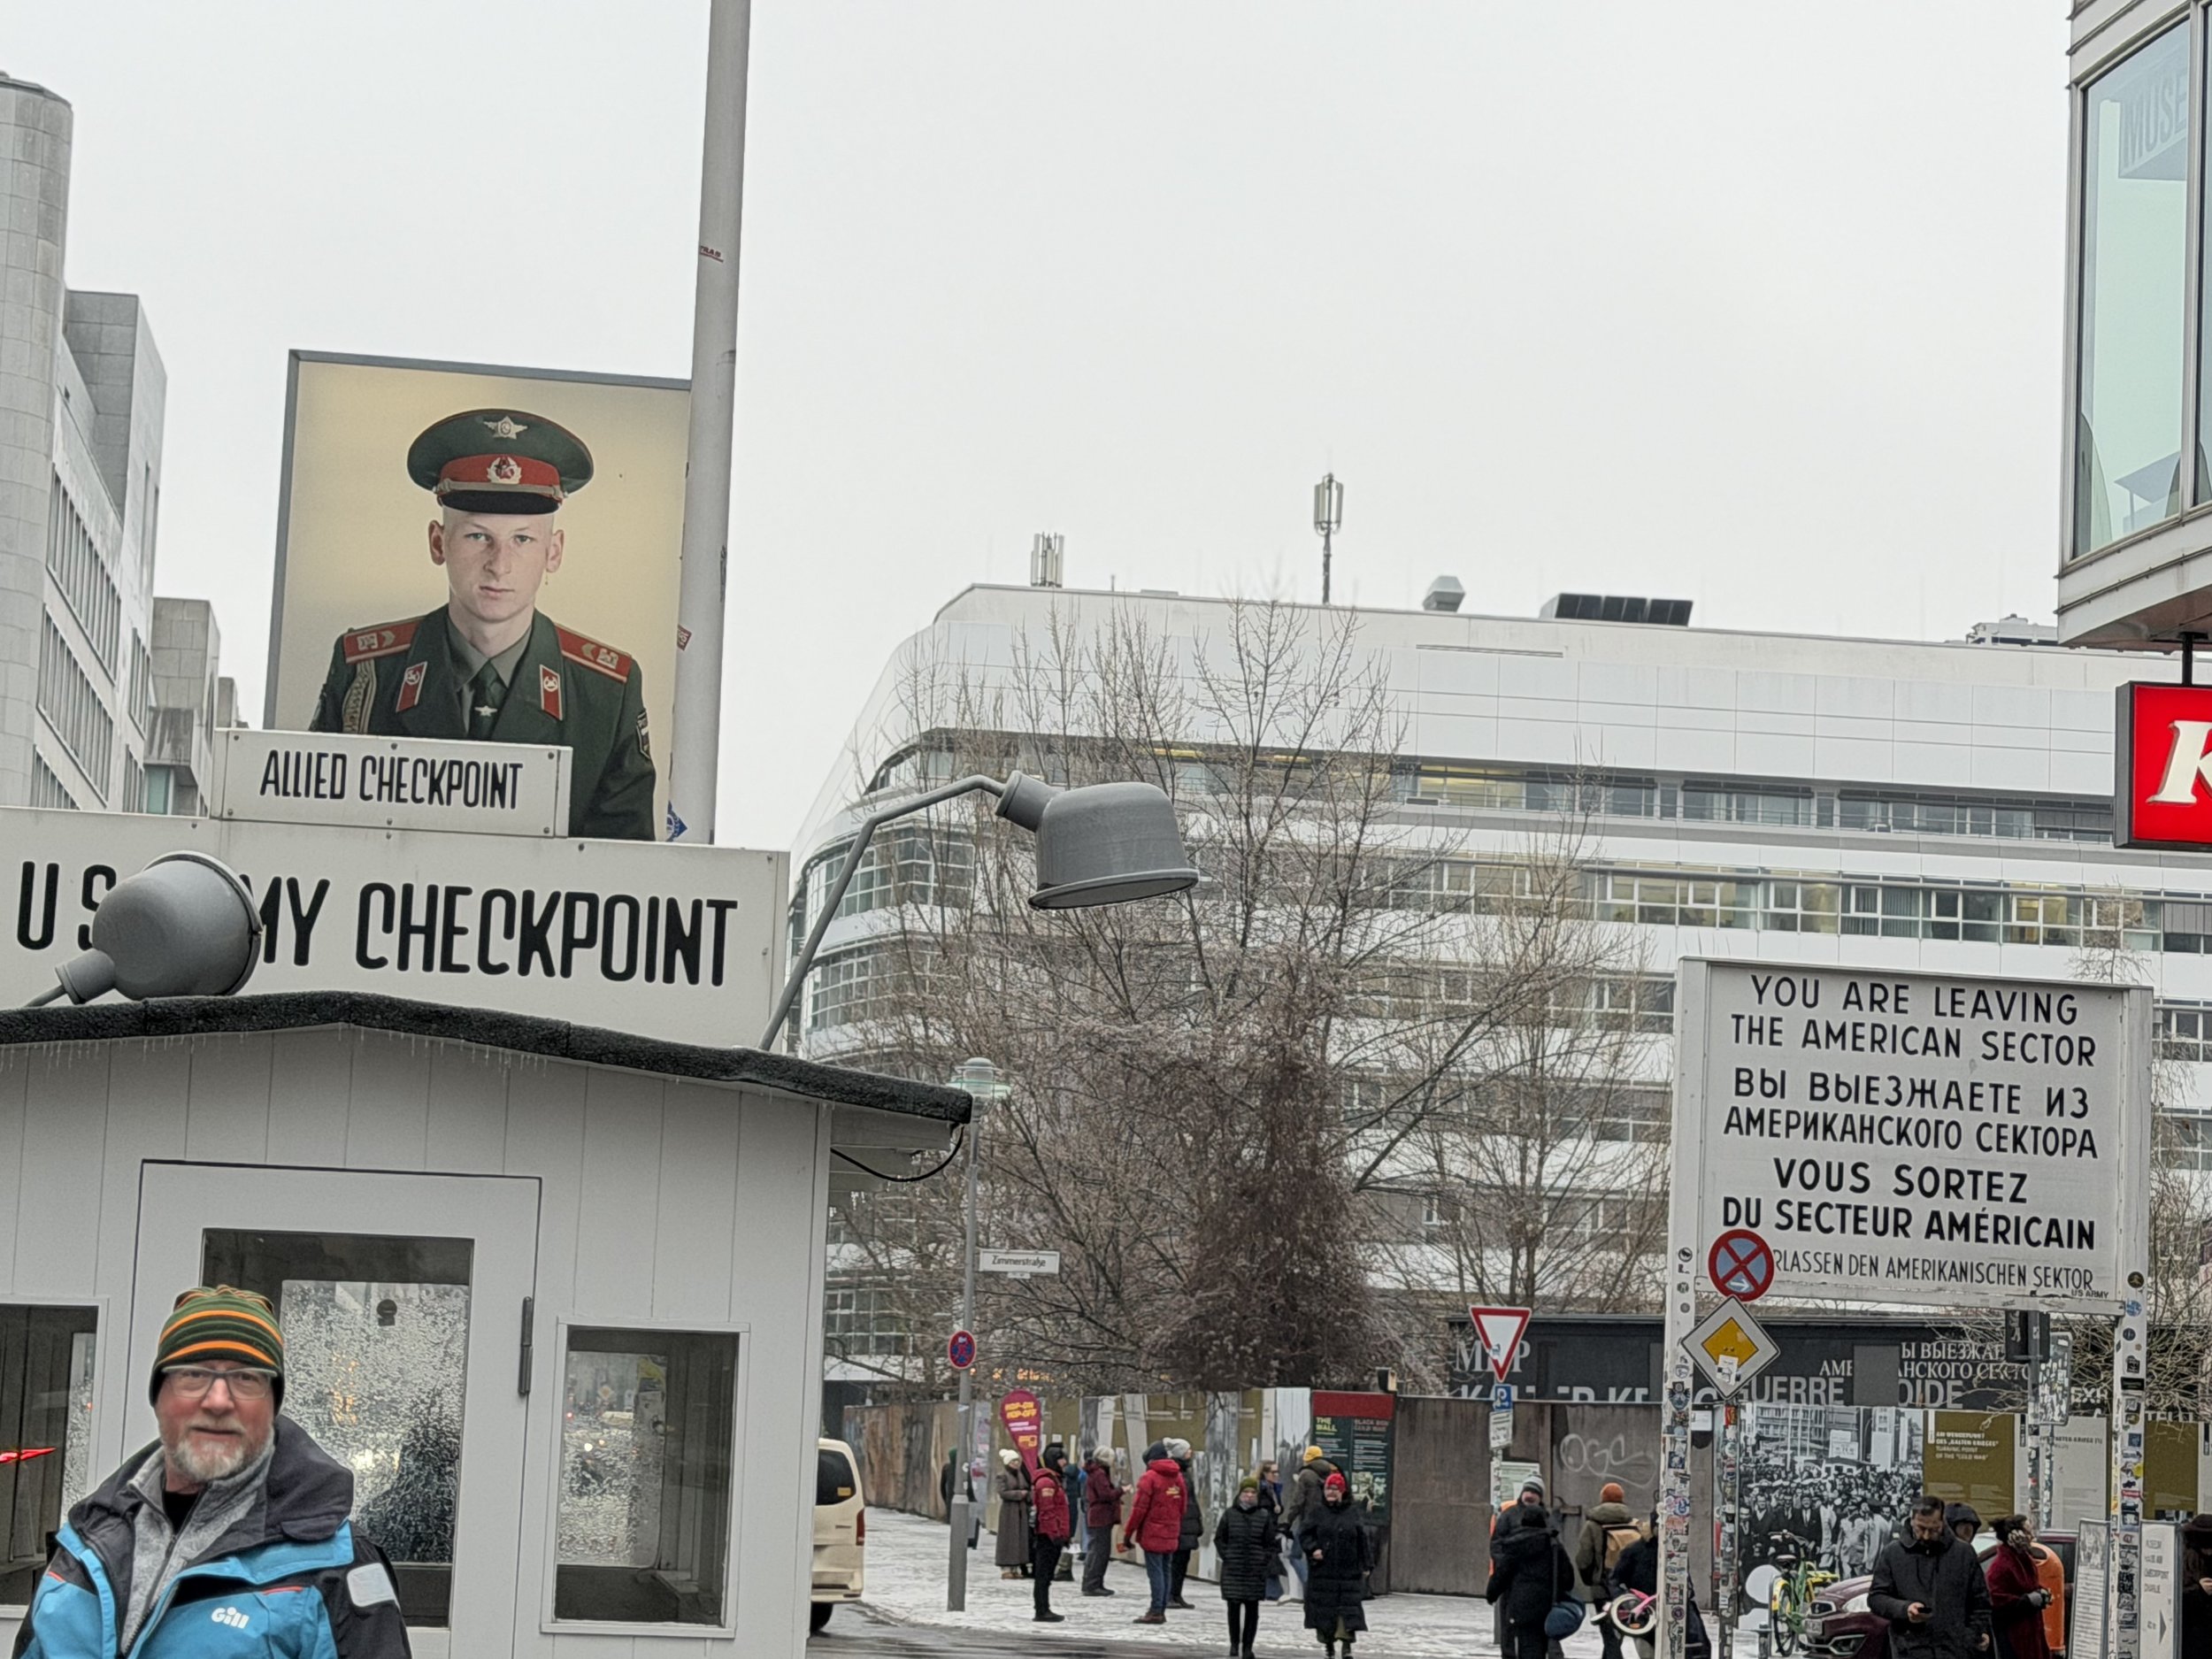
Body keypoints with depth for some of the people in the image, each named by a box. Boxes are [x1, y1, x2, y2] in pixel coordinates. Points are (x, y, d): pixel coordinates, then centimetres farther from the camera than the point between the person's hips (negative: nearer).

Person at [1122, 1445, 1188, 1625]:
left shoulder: (1149, 1477, -9)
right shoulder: (1178, 1477, 11)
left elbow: (1139, 1508, -12)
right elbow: (1181, 1508, 13)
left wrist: (1128, 1534, -7)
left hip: (1152, 1535, -6)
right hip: (1171, 1536, 6)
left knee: (1155, 1572, -6)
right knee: (1166, 1572, 10)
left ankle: (1156, 1611, -9)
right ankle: (1161, 1610, 12)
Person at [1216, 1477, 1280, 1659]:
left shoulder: (1264, 1516, 3)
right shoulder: (1229, 1514, 3)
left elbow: (1270, 1543, 8)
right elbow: (1219, 1538, 9)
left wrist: (1265, 1559, -2)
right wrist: (1225, 1556, 0)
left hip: (1255, 1570, 0)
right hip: (1232, 1570, 0)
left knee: (1252, 1609, 1)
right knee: (1234, 1607, 2)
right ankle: (1234, 1644, 16)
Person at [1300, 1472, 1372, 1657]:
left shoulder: (1352, 1514, 4)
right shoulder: (1318, 1514, 4)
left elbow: (1362, 1540, 6)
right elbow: (1304, 1533, 4)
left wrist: (1365, 1565, 4)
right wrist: (1312, 1549, -13)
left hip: (1348, 1571, -1)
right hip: (1323, 1572, 1)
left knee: (1348, 1607, -7)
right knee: (1324, 1607, 4)